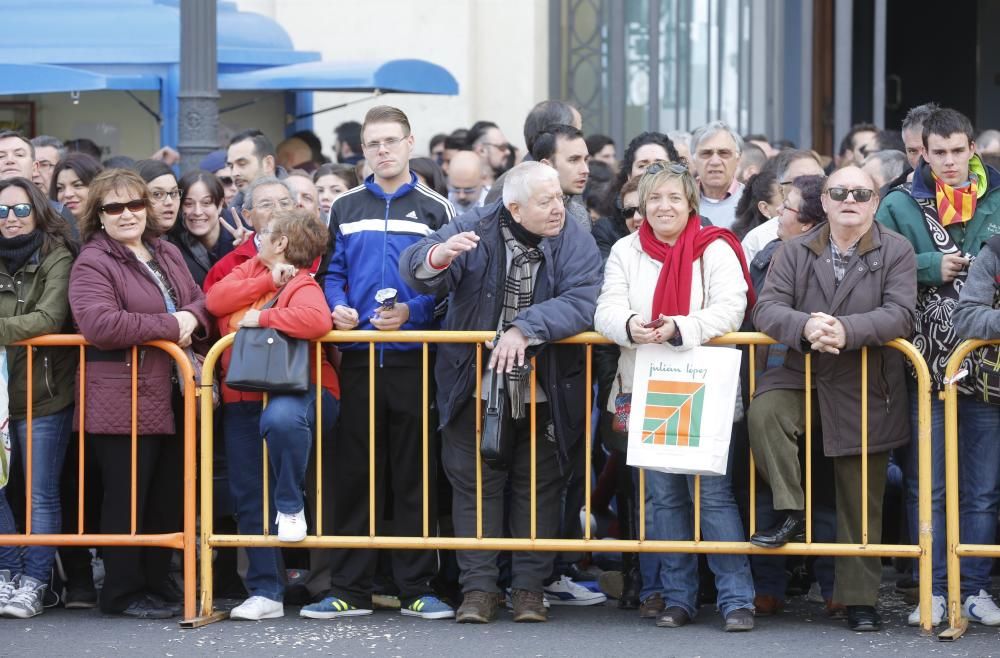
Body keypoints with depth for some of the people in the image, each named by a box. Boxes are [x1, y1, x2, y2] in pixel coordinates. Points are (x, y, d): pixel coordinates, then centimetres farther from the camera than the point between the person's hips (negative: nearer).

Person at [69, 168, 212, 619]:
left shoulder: (168, 255, 15)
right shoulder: (92, 264, -8)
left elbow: (202, 303, 19)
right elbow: (99, 324, -23)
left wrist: (193, 319, -7)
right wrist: (170, 326, -18)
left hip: (172, 398, 7)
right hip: (122, 401, -7)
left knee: (168, 498, 12)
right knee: (128, 498, -1)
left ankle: (157, 581, 23)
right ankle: (122, 592, 9)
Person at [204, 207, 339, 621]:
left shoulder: (301, 285, -12)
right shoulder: (253, 268, 11)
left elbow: (317, 320, -33)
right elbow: (216, 300, -4)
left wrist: (261, 316, -22)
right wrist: (268, 282, -11)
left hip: (294, 390, -8)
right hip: (242, 403, 8)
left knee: (280, 418, -43)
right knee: (250, 501, 7)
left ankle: (291, 506, -20)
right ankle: (264, 592, 15)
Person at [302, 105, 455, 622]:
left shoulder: (435, 209, 5)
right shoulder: (345, 209, 12)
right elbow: (332, 272, 12)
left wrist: (411, 312, -15)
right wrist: (338, 307, -7)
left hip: (414, 359, -2)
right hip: (357, 357, 2)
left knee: (415, 475, 1)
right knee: (353, 473, 3)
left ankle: (416, 588, 7)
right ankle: (349, 590, 7)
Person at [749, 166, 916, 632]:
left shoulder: (896, 252, 0)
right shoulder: (795, 252, 6)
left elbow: (900, 314, -13)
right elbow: (767, 307, -5)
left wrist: (848, 330, -29)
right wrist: (805, 326, -27)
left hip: (866, 391, -1)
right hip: (802, 377, 1)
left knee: (861, 502, 4)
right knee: (763, 413, -31)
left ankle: (860, 599, 13)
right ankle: (791, 514, -18)